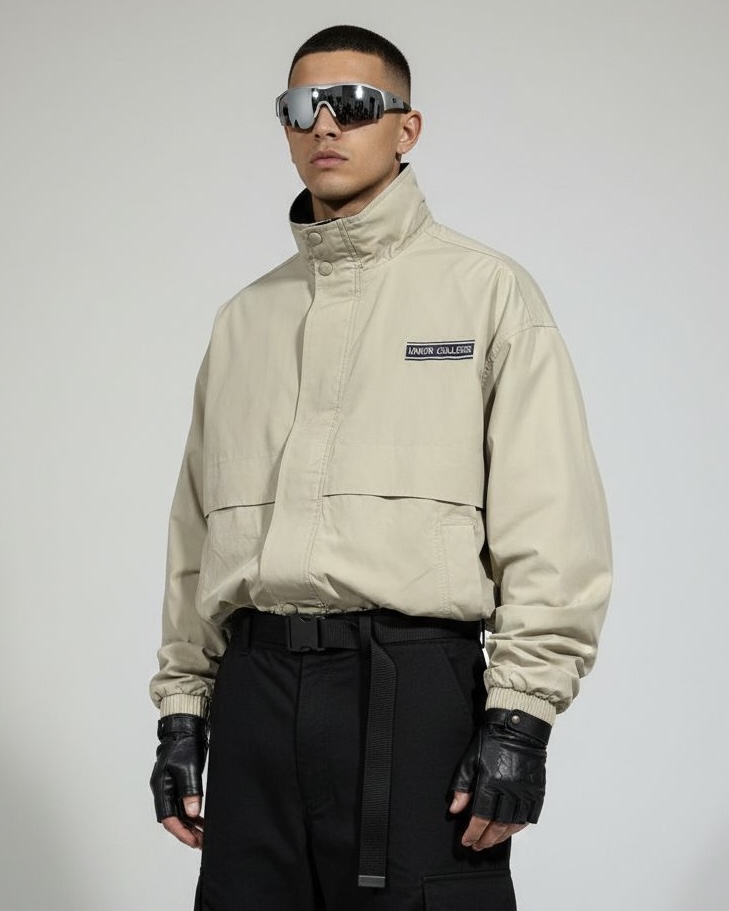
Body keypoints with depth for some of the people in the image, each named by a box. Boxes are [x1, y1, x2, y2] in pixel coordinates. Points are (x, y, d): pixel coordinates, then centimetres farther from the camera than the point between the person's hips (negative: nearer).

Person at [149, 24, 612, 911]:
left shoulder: (486, 290, 2)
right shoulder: (245, 318, 17)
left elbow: (551, 519, -6)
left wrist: (518, 717, -12)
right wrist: (180, 708, 12)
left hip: (412, 685, -4)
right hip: (254, 686, 5)